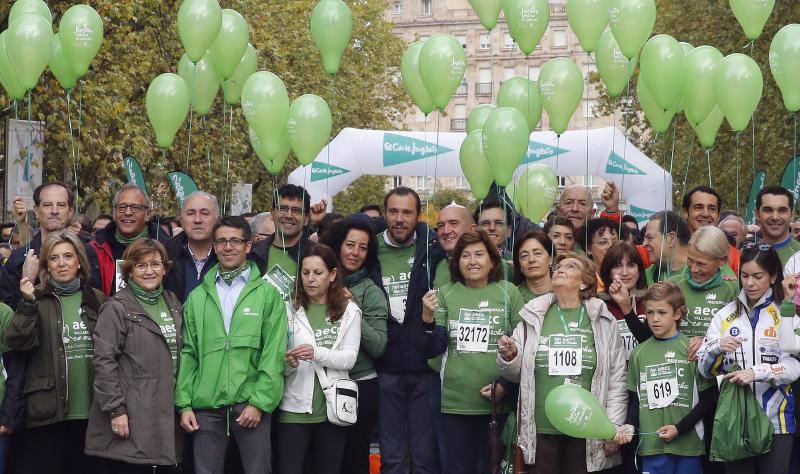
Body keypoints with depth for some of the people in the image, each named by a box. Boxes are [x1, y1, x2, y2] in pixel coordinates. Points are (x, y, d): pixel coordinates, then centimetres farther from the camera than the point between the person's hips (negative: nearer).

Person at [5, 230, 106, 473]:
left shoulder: (96, 300, 9)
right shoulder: (36, 300, 0)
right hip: (48, 412, -3)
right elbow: (18, 342, -14)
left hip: (89, 413, 3)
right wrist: (28, 303, -26)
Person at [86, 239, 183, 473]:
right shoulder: (117, 308, -5)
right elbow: (104, 361, -11)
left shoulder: (173, 304, 15)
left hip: (166, 416, 6)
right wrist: (115, 410, -16)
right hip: (131, 420, -6)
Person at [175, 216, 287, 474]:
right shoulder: (197, 297, 11)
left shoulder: (268, 293, 2)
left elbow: (274, 354, -4)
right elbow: (189, 354, 10)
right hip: (206, 405, 3)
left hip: (252, 404, -2)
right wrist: (184, 404, 2)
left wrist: (260, 402, -12)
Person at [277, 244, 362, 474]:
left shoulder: (349, 311, 4)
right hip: (295, 407, -1)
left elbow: (349, 358, -7)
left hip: (333, 407, 1)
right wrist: (287, 362, -23)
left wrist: (318, 353, -24)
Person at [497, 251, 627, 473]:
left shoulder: (603, 321, 3)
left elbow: (617, 378, 2)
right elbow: (517, 373, 12)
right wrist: (509, 357, -10)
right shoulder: (534, 317, 8)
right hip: (540, 431, 1)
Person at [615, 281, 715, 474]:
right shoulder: (639, 353, 8)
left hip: (688, 443, -2)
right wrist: (629, 425, -6)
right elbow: (635, 398, 13)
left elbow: (707, 398, -1)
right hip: (651, 443, 2)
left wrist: (679, 428, -10)